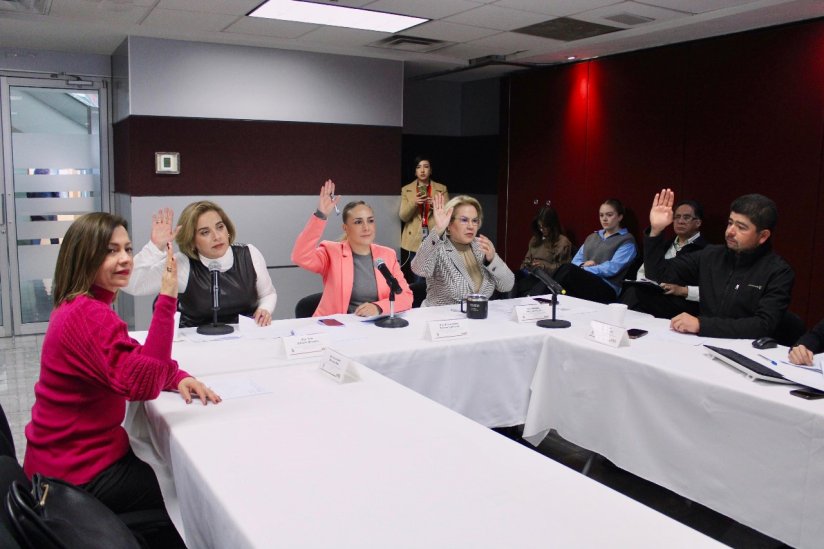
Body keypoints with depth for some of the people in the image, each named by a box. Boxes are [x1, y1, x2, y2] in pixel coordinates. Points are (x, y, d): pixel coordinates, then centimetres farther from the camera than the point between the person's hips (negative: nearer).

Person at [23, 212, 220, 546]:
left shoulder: (78, 307, 7)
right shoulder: (89, 315, -26)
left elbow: (134, 362, 13)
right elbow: (143, 384, -35)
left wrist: (179, 378, -6)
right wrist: (167, 299, -38)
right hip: (79, 474, -9)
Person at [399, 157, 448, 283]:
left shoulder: (442, 189, 7)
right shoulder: (406, 190, 8)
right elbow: (403, 217, 0)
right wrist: (414, 203, -19)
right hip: (413, 242, 0)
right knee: (413, 282, 1)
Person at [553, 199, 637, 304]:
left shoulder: (627, 240, 7)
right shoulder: (592, 237, 26)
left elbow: (613, 267, -8)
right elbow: (576, 260, 18)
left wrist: (581, 271, -13)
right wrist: (583, 265, -6)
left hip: (606, 289, -5)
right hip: (583, 282, 5)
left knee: (568, 269, -32)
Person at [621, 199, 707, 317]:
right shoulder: (667, 245, 25)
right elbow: (644, 270, 26)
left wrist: (683, 290, -16)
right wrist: (641, 282, 4)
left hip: (681, 302, -5)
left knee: (635, 293, -33)